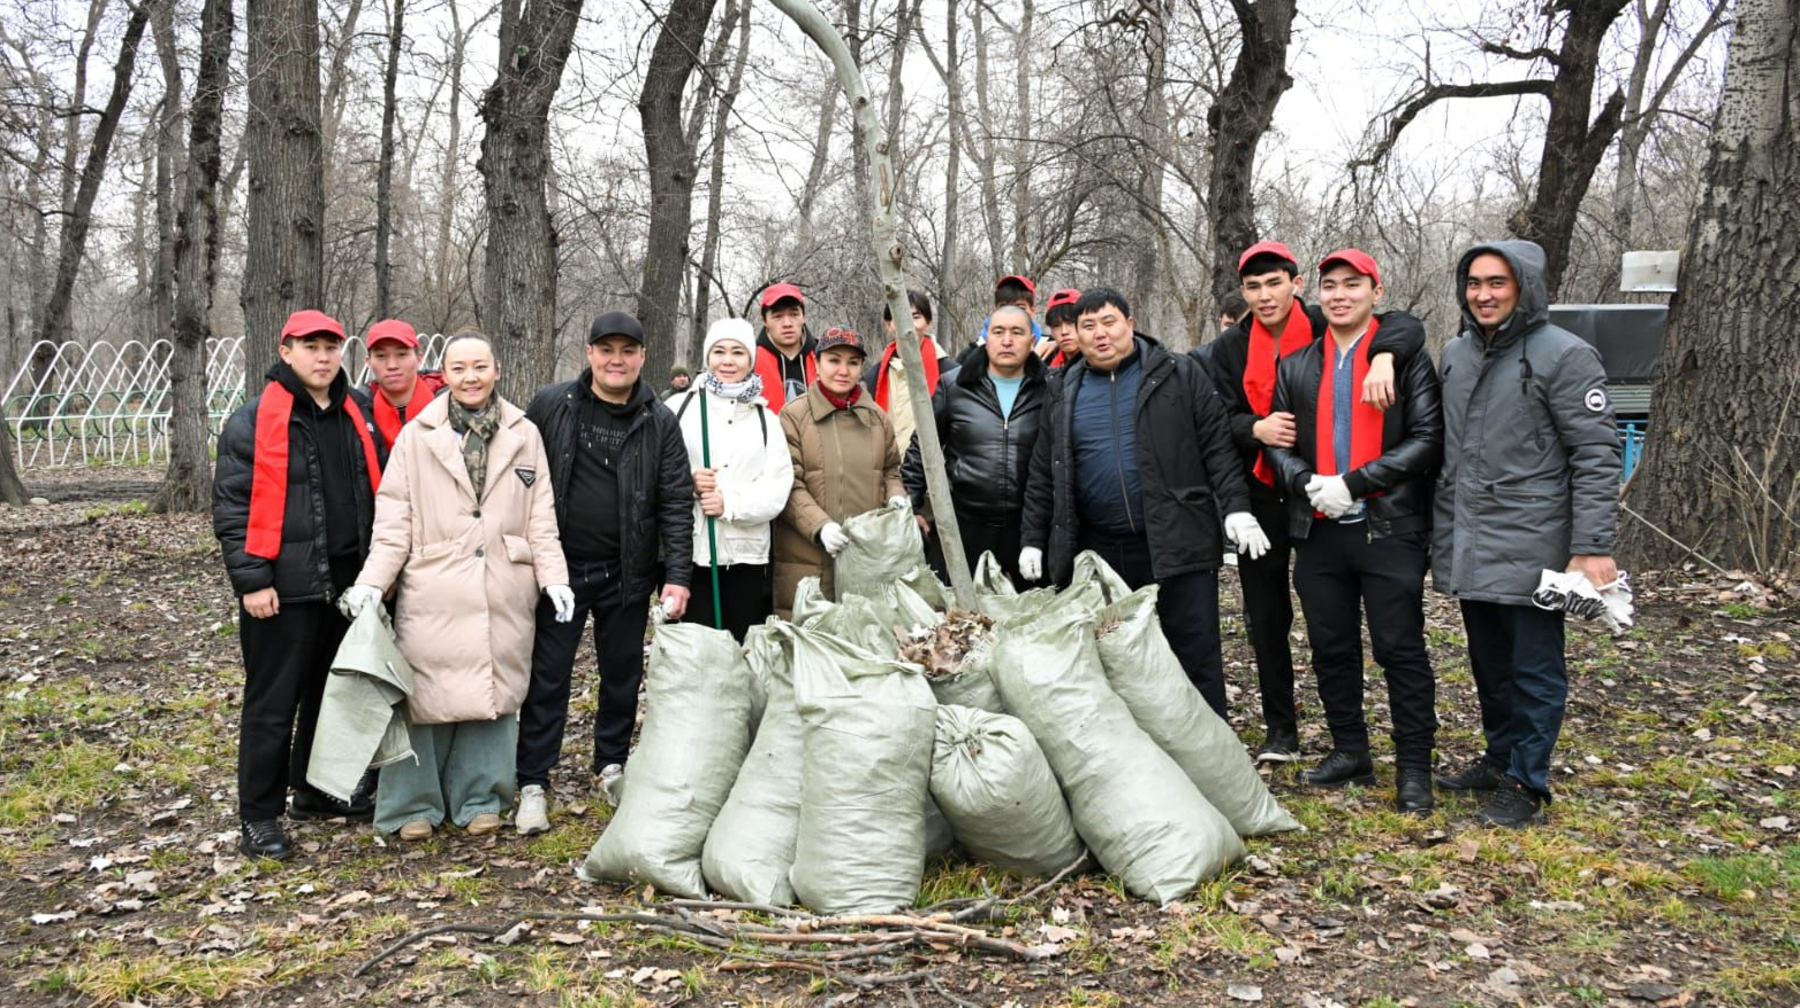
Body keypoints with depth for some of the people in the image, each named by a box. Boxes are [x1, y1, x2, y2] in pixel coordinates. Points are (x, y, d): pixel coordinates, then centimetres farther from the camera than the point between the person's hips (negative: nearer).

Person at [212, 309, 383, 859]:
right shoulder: (253, 422, -7)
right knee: (272, 705, 0)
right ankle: (258, 817, 11)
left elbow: (373, 494, 19)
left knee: (332, 692, 17)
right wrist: (251, 579, -16)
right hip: (285, 587, -6)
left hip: (346, 581, 6)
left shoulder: (355, 416, 11)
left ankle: (315, 792, 32)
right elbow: (232, 506, -10)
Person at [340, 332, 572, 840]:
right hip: (434, 590, -2)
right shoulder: (417, 436, 1)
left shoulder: (524, 435, 7)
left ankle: (479, 798, 21)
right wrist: (371, 582, -9)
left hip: (503, 593, 2)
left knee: (495, 691, 7)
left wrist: (554, 578, 0)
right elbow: (393, 522, 0)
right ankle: (415, 803, 14)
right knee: (426, 693, -1)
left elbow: (541, 518, 8)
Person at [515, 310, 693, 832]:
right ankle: (533, 785, 12)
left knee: (622, 676, 13)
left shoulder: (660, 422, -1)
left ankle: (611, 767, 31)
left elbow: (676, 502, -3)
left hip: (626, 573, 1)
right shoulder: (552, 404, -2)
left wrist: (677, 575, -10)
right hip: (559, 567, -1)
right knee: (547, 678, 3)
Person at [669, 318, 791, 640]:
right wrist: (688, 484, -17)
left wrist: (731, 503, -14)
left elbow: (778, 486, 1)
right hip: (688, 553, -2)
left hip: (746, 556, 2)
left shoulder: (765, 418, 13)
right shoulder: (679, 407, 6)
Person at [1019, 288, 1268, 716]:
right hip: (1099, 550, 3)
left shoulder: (1178, 375, 3)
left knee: (1196, 655, 0)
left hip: (1176, 543, -3)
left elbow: (1218, 446, -1)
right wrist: (1033, 539, 10)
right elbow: (1042, 475, 14)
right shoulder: (1065, 394, 12)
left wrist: (1236, 507, -11)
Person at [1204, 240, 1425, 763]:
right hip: (1262, 493, 3)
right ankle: (1280, 728, 22)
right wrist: (1256, 428, -19)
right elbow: (1222, 421, 2)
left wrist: (1383, 355, -36)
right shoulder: (1230, 347, 3)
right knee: (1265, 616, 9)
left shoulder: (1326, 328, -7)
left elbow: (1405, 325, -15)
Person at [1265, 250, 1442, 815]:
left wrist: (1354, 483, -16)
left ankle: (1414, 768, 10)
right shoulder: (1296, 366, 12)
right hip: (1318, 532, 5)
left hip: (1389, 529, -4)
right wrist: (1309, 483, -10)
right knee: (1331, 648, 12)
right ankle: (1349, 752, 26)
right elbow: (1279, 443, 10)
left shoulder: (1408, 358, -1)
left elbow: (1427, 439, -9)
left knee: (1401, 650, 0)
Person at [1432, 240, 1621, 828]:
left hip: (1529, 547, -6)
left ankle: (1526, 784, 14)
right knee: (1489, 664, 18)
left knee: (1535, 670, 3)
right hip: (1466, 547, 7)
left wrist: (1593, 548, -17)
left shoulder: (1564, 355, -10)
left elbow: (1597, 456, -12)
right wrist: (1440, 530, 16)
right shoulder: (1455, 355, 11)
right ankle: (1500, 758, 33)